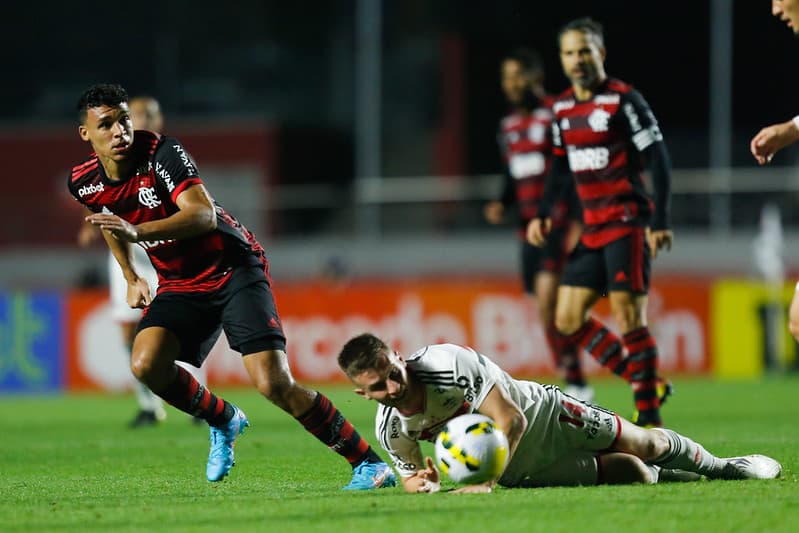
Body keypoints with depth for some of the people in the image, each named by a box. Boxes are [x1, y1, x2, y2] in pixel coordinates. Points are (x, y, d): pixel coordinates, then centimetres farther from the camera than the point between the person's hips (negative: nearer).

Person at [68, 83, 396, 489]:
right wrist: (131, 278, 26)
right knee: (146, 364, -21)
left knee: (274, 383, -19)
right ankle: (224, 421, 8)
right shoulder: (84, 183, -3)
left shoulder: (163, 154, -22)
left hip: (234, 269, -6)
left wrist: (137, 231, -49)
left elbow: (203, 214, -37)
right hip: (179, 284, 6)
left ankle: (368, 464, -8)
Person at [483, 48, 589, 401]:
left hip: (561, 222, -8)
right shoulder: (508, 127, 15)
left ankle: (573, 381, -16)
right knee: (547, 308, 7)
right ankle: (577, 385, 14)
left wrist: (579, 223, -18)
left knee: (548, 298, -20)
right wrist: (501, 204, 5)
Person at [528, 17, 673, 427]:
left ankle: (649, 416, -8)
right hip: (592, 228, 8)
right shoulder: (562, 108, 12)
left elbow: (657, 159, -10)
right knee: (568, 320, 4)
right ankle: (647, 385, 12)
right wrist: (542, 214, 13)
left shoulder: (623, 100, -9)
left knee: (628, 315, -14)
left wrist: (660, 221, -16)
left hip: (627, 222, -8)